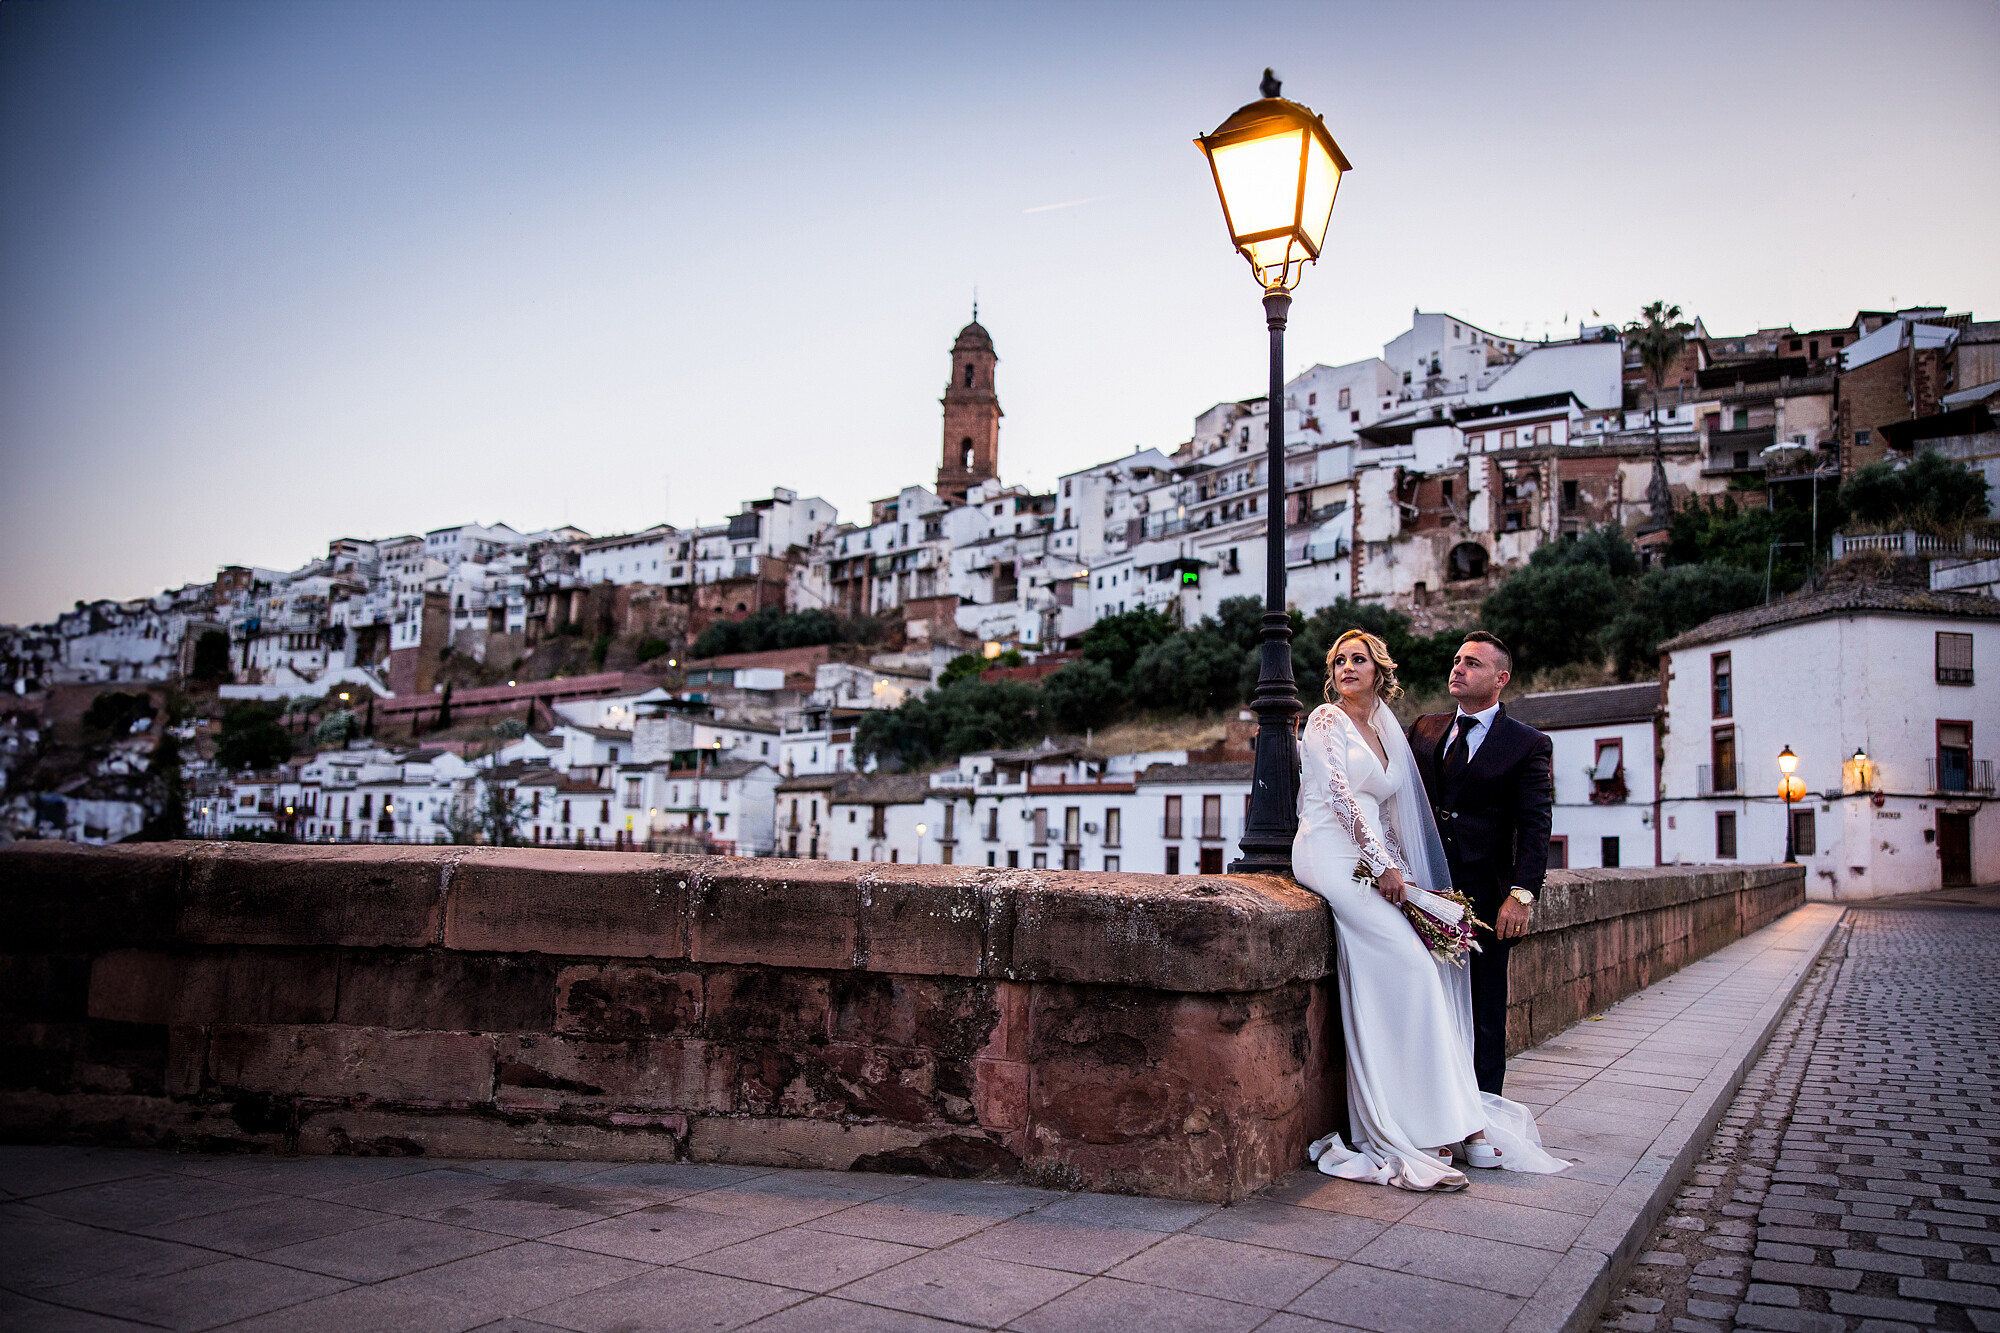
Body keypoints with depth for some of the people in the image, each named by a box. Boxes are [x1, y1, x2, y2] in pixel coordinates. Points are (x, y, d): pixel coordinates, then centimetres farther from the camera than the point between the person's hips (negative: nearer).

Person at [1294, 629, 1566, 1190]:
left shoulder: (1386, 735, 22)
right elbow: (1338, 794, -9)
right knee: (1408, 965, -18)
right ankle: (1418, 1128, -14)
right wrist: (1382, 865, -14)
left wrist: (1399, 872, 6)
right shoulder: (1326, 720, 2)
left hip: (1372, 863, 7)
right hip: (1332, 855, -7)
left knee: (1434, 963, -8)